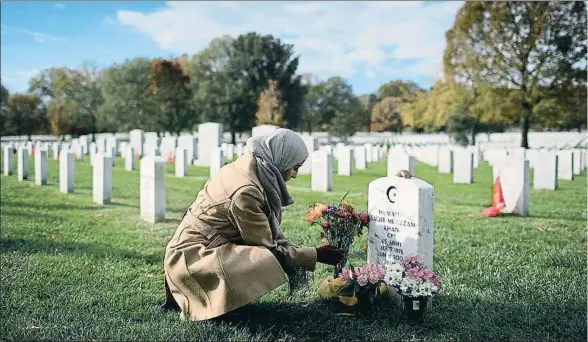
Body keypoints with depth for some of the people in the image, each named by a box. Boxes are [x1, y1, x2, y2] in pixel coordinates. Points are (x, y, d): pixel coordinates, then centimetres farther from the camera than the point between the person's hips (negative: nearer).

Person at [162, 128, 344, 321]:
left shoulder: (251, 166, 1)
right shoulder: (245, 191, -25)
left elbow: (269, 231, 10)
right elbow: (266, 247, -18)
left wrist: (295, 253, 3)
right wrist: (316, 255, -10)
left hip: (205, 247, 10)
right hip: (191, 258, -10)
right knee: (268, 262, -28)